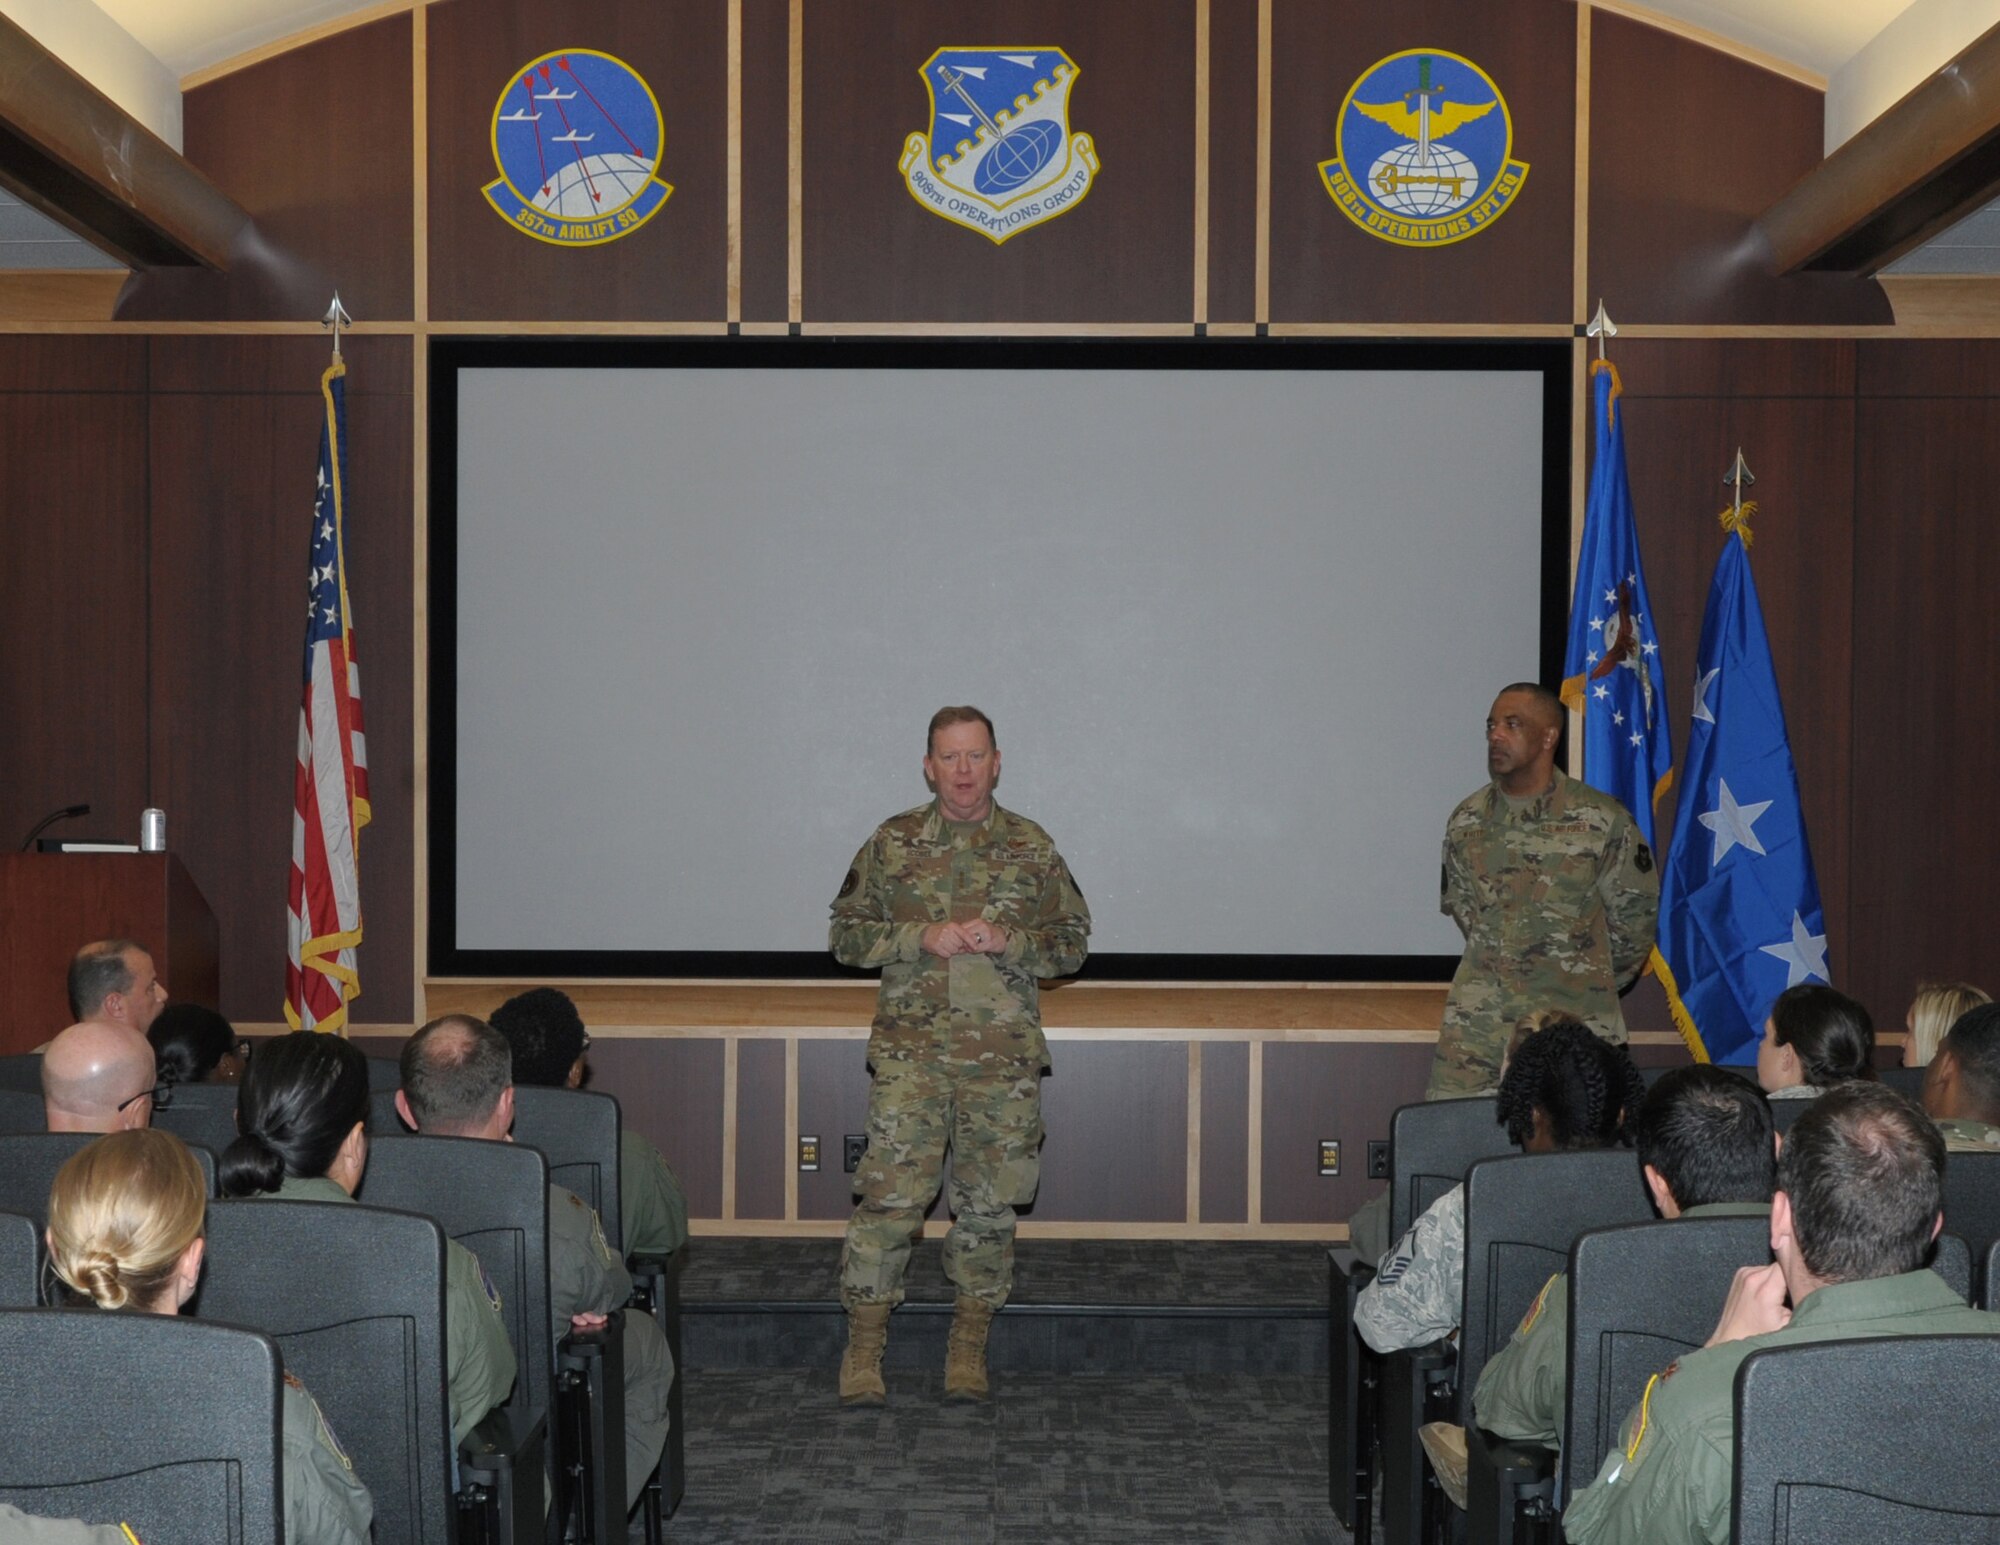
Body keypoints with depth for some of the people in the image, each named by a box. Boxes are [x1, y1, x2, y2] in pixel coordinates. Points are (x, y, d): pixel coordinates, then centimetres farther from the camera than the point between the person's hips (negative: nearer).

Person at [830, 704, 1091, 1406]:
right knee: (890, 1194, -7)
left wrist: (1009, 941, -10)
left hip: (1004, 1057, 1)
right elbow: (845, 934, 7)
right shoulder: (892, 844, 6)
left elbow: (1074, 941, 9)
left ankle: (969, 1345, 21)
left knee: (989, 1203, 7)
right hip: (910, 1052, -1)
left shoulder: (1033, 848, 7)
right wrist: (921, 938, -9)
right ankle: (864, 1343, 5)